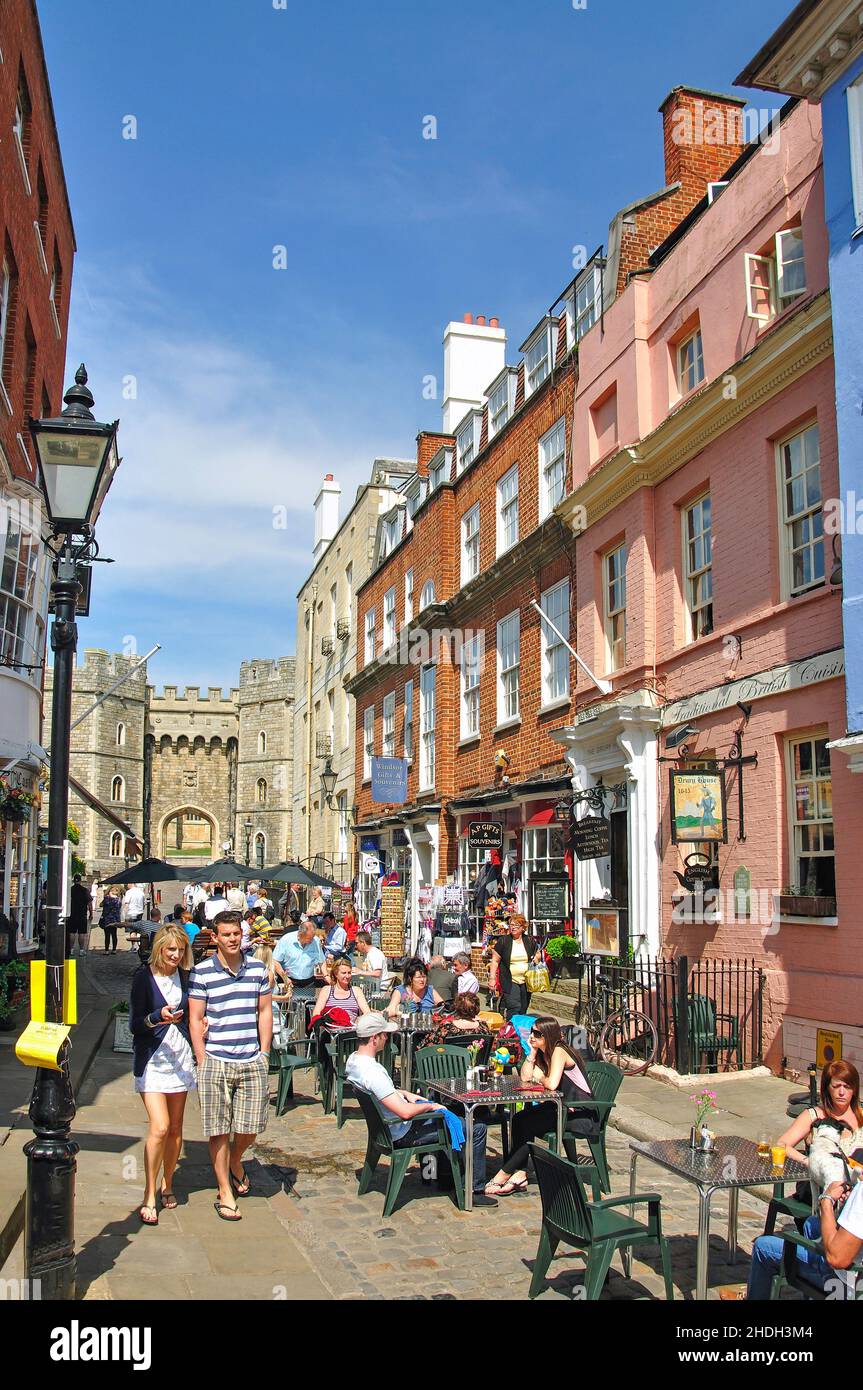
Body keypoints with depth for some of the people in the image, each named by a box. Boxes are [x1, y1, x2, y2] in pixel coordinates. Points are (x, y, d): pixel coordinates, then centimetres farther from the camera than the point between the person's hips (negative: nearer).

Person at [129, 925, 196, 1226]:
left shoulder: (184, 976, 5)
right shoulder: (144, 977, -9)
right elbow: (134, 1025, -10)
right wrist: (157, 1018, -26)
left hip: (180, 1058, 5)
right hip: (152, 1060, -4)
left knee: (175, 1128, 9)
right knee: (159, 1127, -14)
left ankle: (167, 1185, 26)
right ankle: (149, 1197, -3)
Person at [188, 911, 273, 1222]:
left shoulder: (258, 969, 6)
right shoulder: (202, 972, -4)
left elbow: (265, 1011, 12)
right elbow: (195, 1019, -2)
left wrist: (264, 1053, 7)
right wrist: (203, 1062, -6)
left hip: (253, 1062, 3)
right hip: (215, 1061, -2)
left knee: (250, 1128, 7)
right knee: (219, 1130, 3)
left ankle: (235, 1161, 39)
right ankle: (225, 1192, 17)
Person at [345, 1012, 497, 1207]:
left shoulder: (353, 1059, -3)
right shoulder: (372, 1072, -33)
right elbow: (405, 1112, -34)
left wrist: (404, 1093, 10)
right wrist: (430, 1106, -16)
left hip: (386, 1126, 10)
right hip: (404, 1134, -10)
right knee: (477, 1128, -7)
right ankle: (475, 1190, 4)